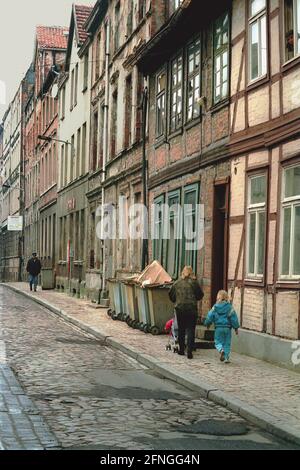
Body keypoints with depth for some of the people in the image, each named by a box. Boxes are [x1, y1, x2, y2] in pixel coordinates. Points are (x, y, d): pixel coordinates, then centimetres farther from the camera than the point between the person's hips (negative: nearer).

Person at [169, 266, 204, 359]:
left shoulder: (177, 283, 4)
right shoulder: (194, 282, -4)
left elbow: (171, 295, 11)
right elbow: (200, 295, 2)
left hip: (180, 309, 2)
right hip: (191, 309, -2)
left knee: (181, 330, 14)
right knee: (191, 330, 0)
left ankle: (181, 350, 21)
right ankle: (189, 351, -9)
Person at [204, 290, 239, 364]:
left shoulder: (215, 307, -2)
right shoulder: (229, 307, -4)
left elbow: (210, 316, 2)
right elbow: (234, 318, -3)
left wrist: (207, 324, 20)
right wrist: (236, 328, 5)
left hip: (218, 328, 0)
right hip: (227, 328, 0)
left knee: (218, 342, 9)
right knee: (227, 343, 10)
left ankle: (221, 350, -21)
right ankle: (227, 357, 5)